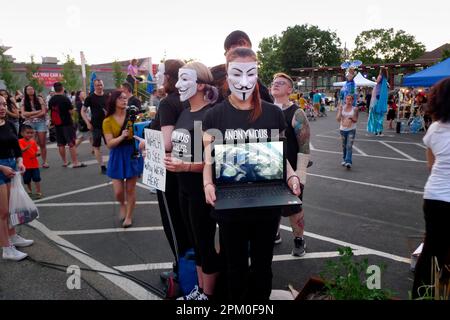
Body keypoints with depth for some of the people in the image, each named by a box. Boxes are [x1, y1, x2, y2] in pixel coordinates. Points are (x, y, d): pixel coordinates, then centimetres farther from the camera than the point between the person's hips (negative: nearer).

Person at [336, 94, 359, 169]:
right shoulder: (341, 108, 2)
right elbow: (338, 119, -5)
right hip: (343, 129, 2)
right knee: (344, 146, 13)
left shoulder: (354, 109, -1)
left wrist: (351, 117, -23)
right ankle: (344, 159, 30)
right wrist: (340, 110, -16)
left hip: (351, 130, -2)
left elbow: (356, 120, -2)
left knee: (349, 146, -12)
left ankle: (348, 162, -17)